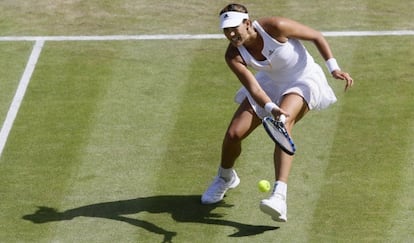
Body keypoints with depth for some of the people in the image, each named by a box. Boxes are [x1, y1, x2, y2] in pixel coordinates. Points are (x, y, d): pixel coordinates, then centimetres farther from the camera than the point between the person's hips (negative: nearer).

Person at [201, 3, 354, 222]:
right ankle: (225, 177, 32)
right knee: (233, 134, -6)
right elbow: (254, 89, -27)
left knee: (283, 124, -34)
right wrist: (270, 108, -48)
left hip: (303, 80, -4)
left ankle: (279, 198, -47)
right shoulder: (233, 56, -20)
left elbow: (316, 36, -16)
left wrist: (333, 68, -22)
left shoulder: (275, 27, -30)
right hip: (270, 83, 4)